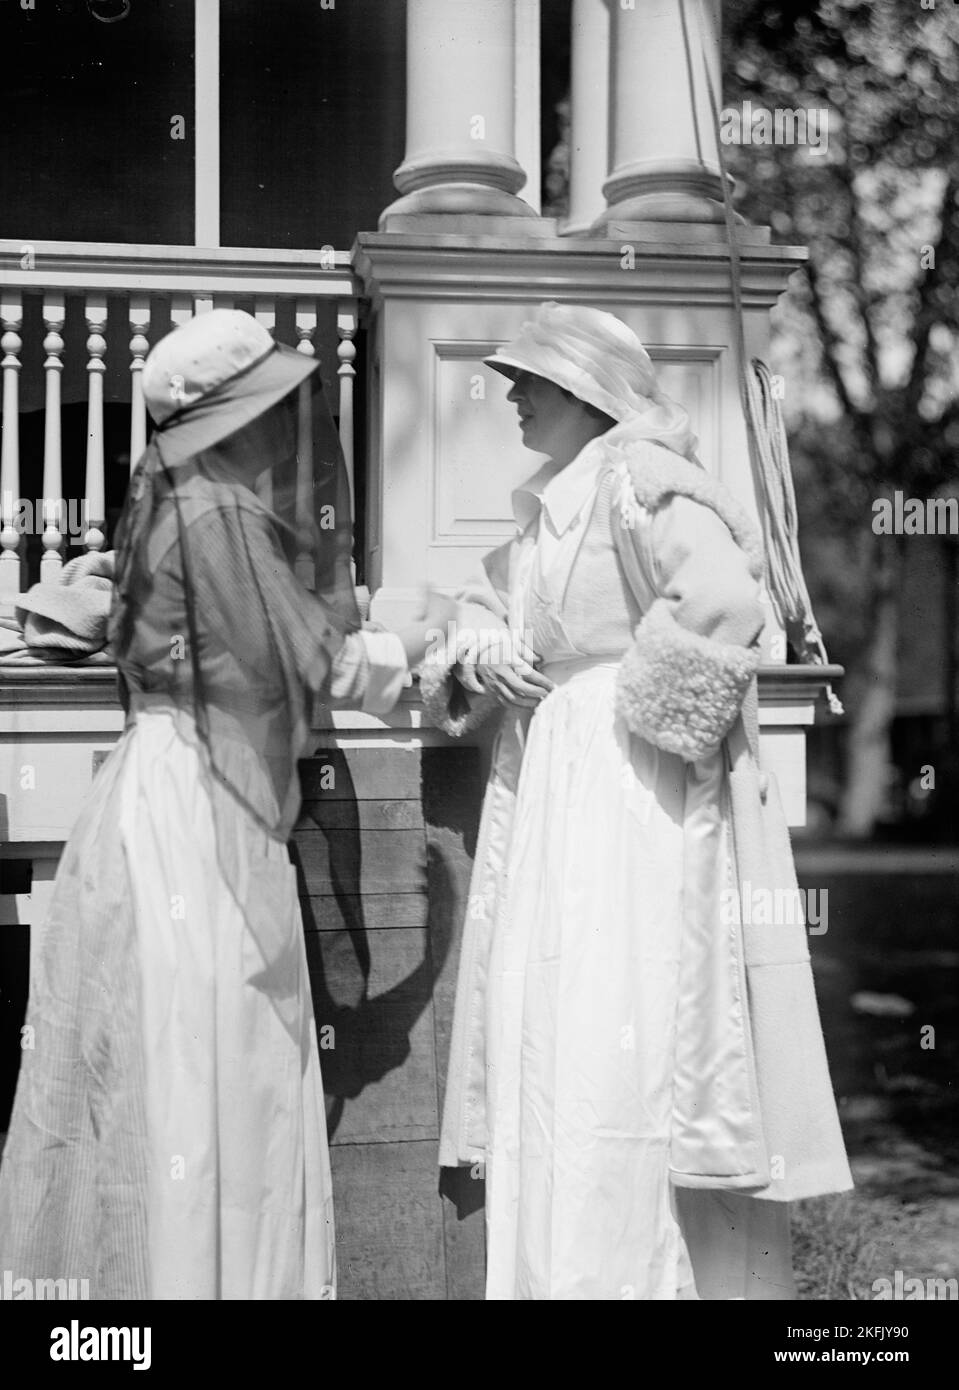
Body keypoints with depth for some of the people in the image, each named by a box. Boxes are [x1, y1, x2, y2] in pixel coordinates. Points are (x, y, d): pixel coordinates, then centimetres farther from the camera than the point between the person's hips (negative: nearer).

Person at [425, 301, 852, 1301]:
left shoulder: (639, 478, -11)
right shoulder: (543, 507, 17)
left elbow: (723, 601, -26)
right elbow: (483, 614, 22)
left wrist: (642, 710, -17)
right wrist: (474, 659, 0)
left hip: (633, 801, -9)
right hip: (545, 797, 9)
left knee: (616, 1047, -9)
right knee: (546, 1039, 10)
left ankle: (616, 1271, -4)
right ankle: (552, 1265, 18)